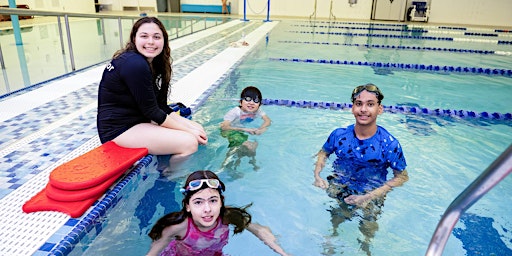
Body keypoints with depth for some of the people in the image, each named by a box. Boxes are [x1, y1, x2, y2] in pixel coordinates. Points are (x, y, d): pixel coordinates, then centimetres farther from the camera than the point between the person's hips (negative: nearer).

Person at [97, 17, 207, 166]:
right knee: (189, 143, -20)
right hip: (120, 130, -10)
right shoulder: (134, 65, -22)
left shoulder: (156, 63, 7)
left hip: (141, 120, 10)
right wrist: (188, 130, -14)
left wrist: (190, 125, -5)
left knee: (198, 130, 5)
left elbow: (162, 106, 5)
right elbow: (151, 111, -20)